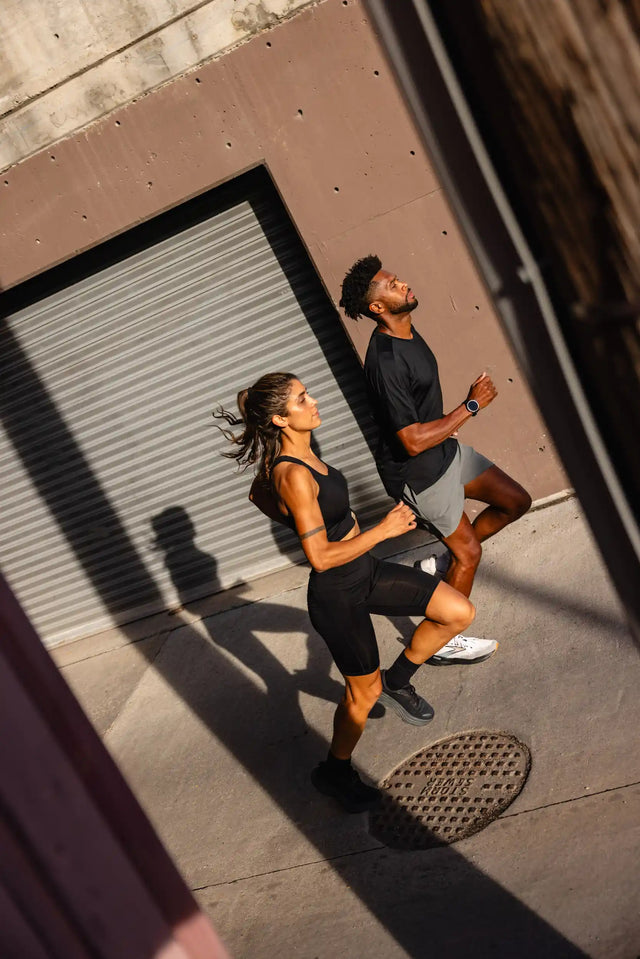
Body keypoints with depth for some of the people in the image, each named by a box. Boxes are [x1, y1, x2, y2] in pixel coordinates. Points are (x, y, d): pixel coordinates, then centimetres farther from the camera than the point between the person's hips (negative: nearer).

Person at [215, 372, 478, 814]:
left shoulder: (293, 455, -2)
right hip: (338, 595, -8)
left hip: (366, 571, 8)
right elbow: (320, 558, -29)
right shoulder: (292, 476, -29)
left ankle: (397, 680, 26)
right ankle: (335, 772, 38)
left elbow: (259, 495, 18)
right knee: (363, 691, 12)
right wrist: (384, 529, -21)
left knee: (460, 612, 5)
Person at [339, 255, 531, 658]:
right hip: (417, 472, -9)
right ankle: (445, 640, 23)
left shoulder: (405, 332, 0)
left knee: (516, 501, 12)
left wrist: (446, 425, 13)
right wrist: (471, 406, -23)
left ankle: (447, 558, 27)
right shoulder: (386, 363, -31)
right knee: (469, 551, 5)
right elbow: (412, 441, -30)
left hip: (444, 448, 9)